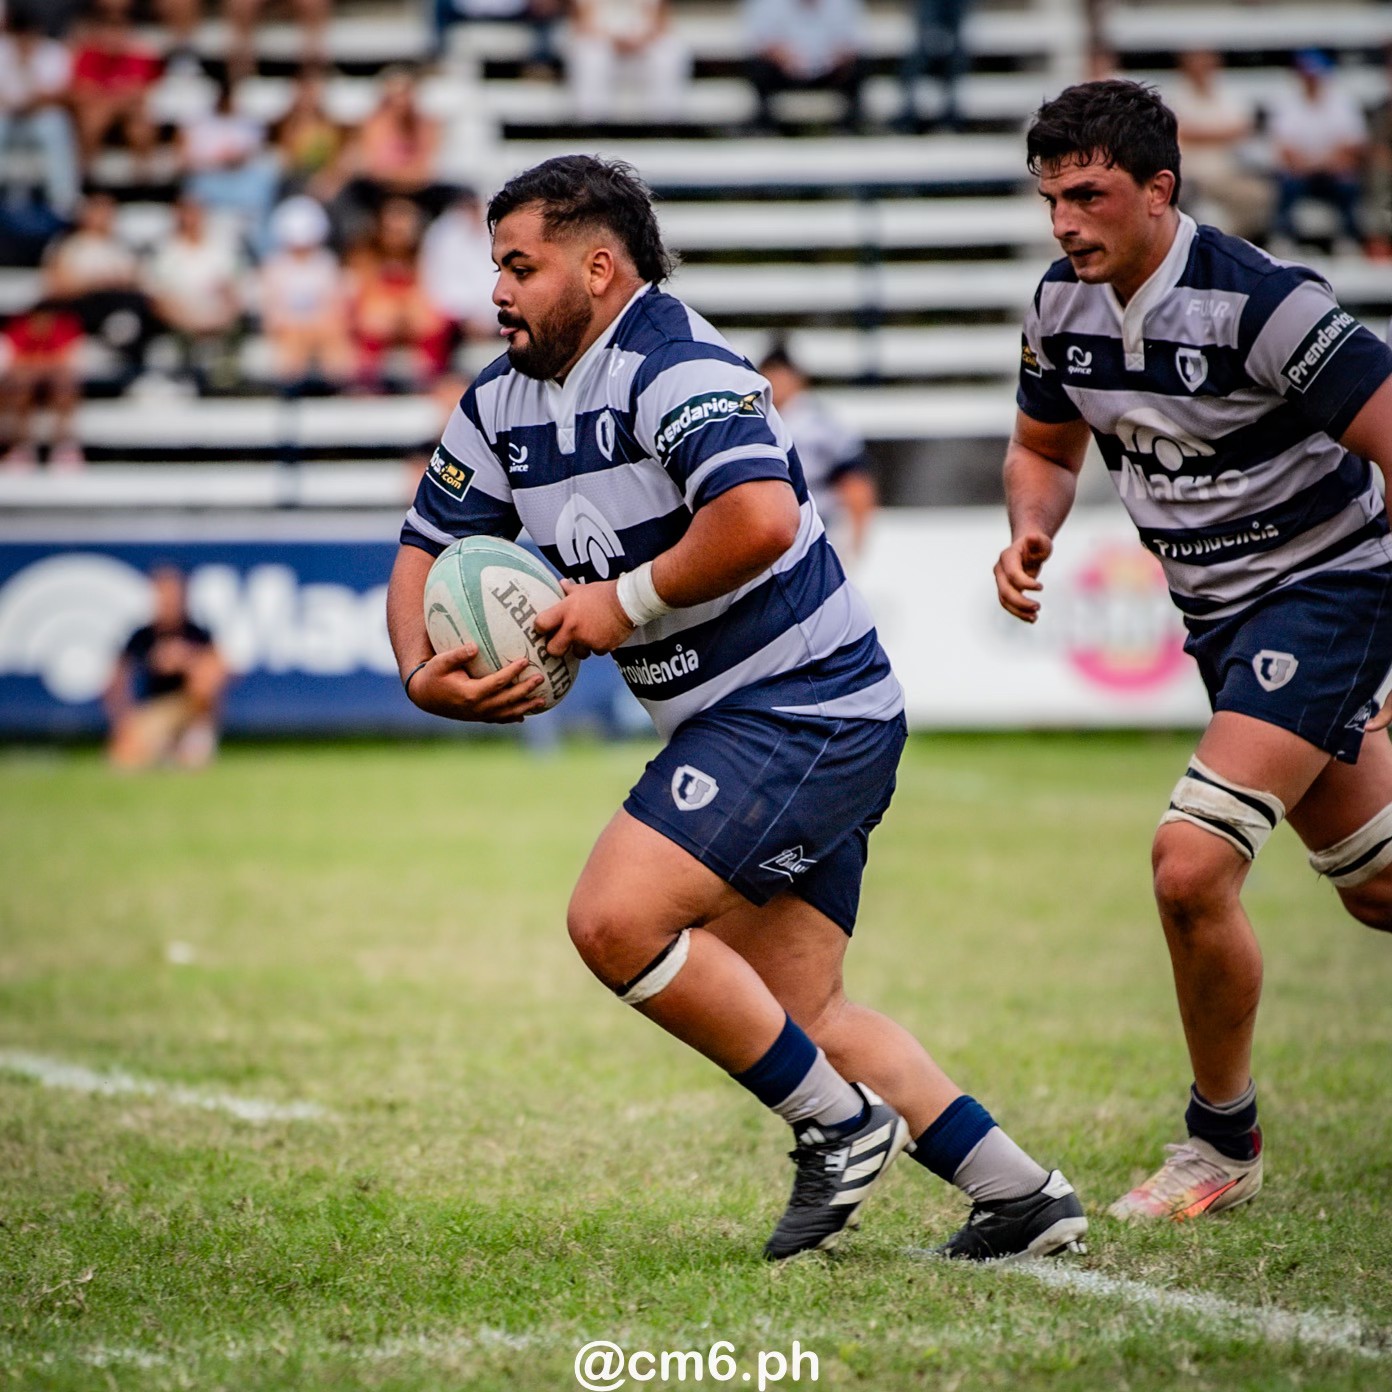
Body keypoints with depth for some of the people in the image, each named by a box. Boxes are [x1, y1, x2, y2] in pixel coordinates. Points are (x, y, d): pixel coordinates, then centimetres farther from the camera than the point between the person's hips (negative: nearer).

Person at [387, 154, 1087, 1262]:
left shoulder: (673, 364, -18)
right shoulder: (502, 403, 10)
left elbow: (760, 516, -34)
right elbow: (427, 550, 16)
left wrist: (625, 601, -22)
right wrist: (424, 672, -4)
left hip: (801, 705, -10)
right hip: (740, 725, 10)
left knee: (615, 920, -18)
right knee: (798, 1012, 8)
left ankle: (840, 1125, -7)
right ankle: (1021, 1193, 12)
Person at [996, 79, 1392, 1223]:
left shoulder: (1262, 303, -25)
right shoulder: (1062, 306, -3)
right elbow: (1045, 445, 15)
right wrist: (1030, 531, -7)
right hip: (1217, 613, 7)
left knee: (1191, 864, -20)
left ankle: (1224, 1141, 0)